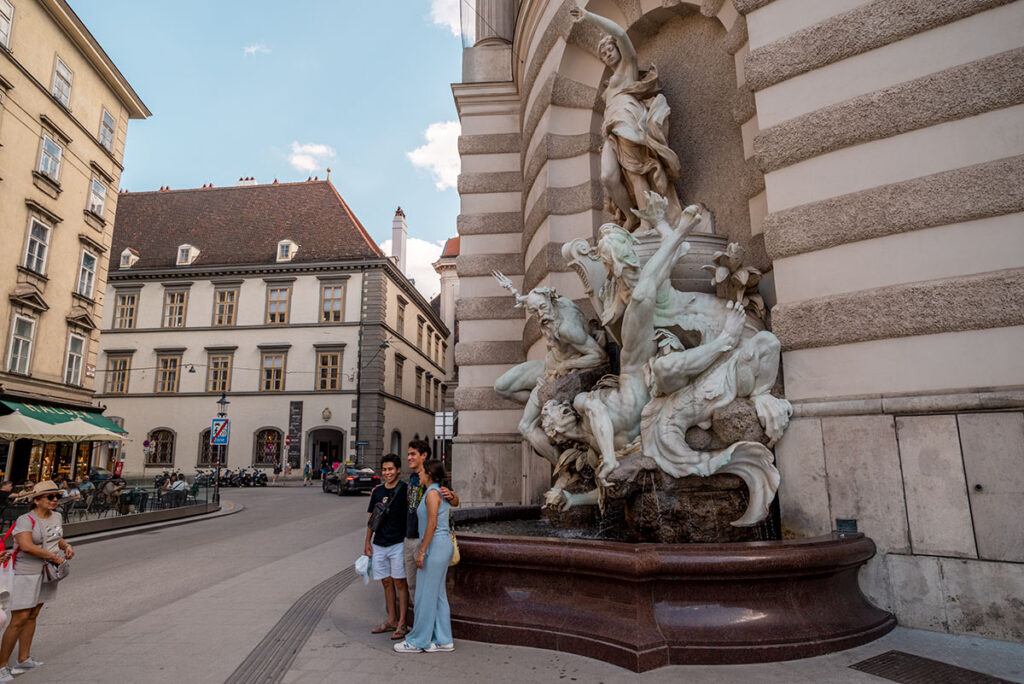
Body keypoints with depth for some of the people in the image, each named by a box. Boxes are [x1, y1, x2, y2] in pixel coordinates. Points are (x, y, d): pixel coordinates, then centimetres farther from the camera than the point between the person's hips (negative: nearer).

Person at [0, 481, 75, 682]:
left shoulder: (56, 517, 5)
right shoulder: (25, 520, -18)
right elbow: (26, 546, -31)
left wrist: (66, 546, 1)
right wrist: (54, 557, -23)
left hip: (47, 574, 7)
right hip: (26, 574, -7)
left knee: (32, 616, 14)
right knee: (18, 620, -4)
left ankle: (24, 660, 23)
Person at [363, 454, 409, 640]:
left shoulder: (405, 489, -7)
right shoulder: (377, 491, 7)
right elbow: (372, 517, 13)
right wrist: (368, 542, 10)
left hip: (398, 543, -5)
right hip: (379, 544, 5)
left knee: (400, 583, 0)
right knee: (387, 582, 12)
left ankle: (402, 624, 8)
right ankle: (391, 621, 23)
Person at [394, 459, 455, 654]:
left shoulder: (432, 493, -14)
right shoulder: (441, 492, 14)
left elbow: (432, 524, -20)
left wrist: (422, 552, -17)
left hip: (435, 546, -10)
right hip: (444, 545, 10)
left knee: (425, 595, 1)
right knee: (438, 594, 13)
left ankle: (418, 641, 12)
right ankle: (443, 641, 19)